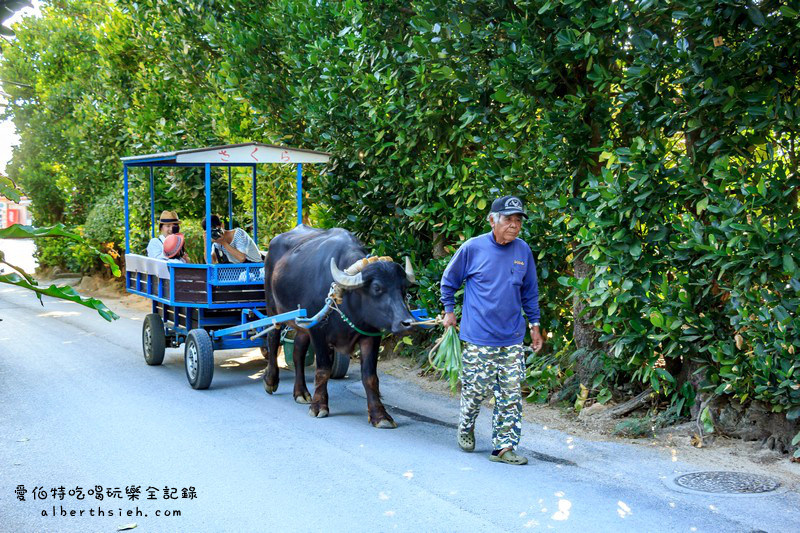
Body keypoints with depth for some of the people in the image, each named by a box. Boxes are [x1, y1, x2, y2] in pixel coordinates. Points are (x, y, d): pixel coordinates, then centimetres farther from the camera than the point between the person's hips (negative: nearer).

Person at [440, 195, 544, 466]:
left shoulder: (523, 250, 5)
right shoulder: (472, 248, -6)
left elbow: (530, 291, 17)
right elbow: (448, 281, 9)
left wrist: (534, 324, 17)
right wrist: (449, 311, 11)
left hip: (512, 339, 3)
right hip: (478, 338, -3)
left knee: (511, 395, 2)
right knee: (475, 389, 4)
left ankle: (504, 447, 11)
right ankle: (466, 429, 32)